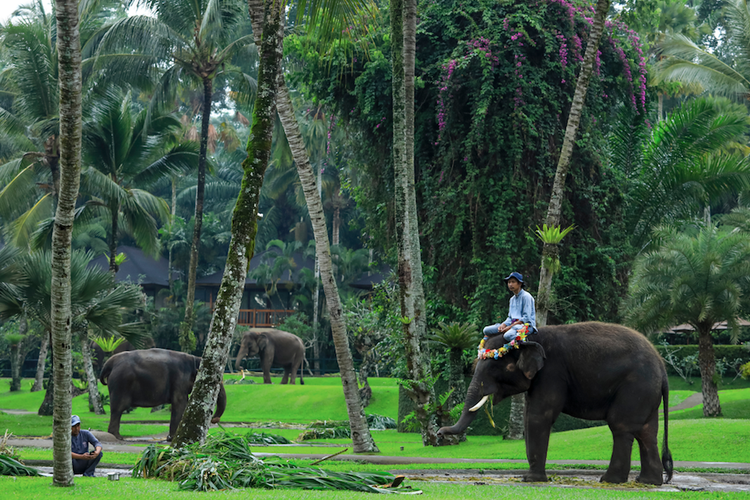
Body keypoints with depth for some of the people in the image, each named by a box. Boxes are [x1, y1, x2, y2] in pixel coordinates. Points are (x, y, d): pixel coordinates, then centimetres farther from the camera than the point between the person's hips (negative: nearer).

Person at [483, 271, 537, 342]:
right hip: (513, 324, 9)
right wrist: (503, 325, -2)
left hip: (526, 325, -9)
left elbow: (526, 318, -14)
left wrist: (510, 327, -17)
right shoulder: (512, 299, 20)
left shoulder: (526, 296, -6)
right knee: (487, 330, -4)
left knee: (508, 335, -40)